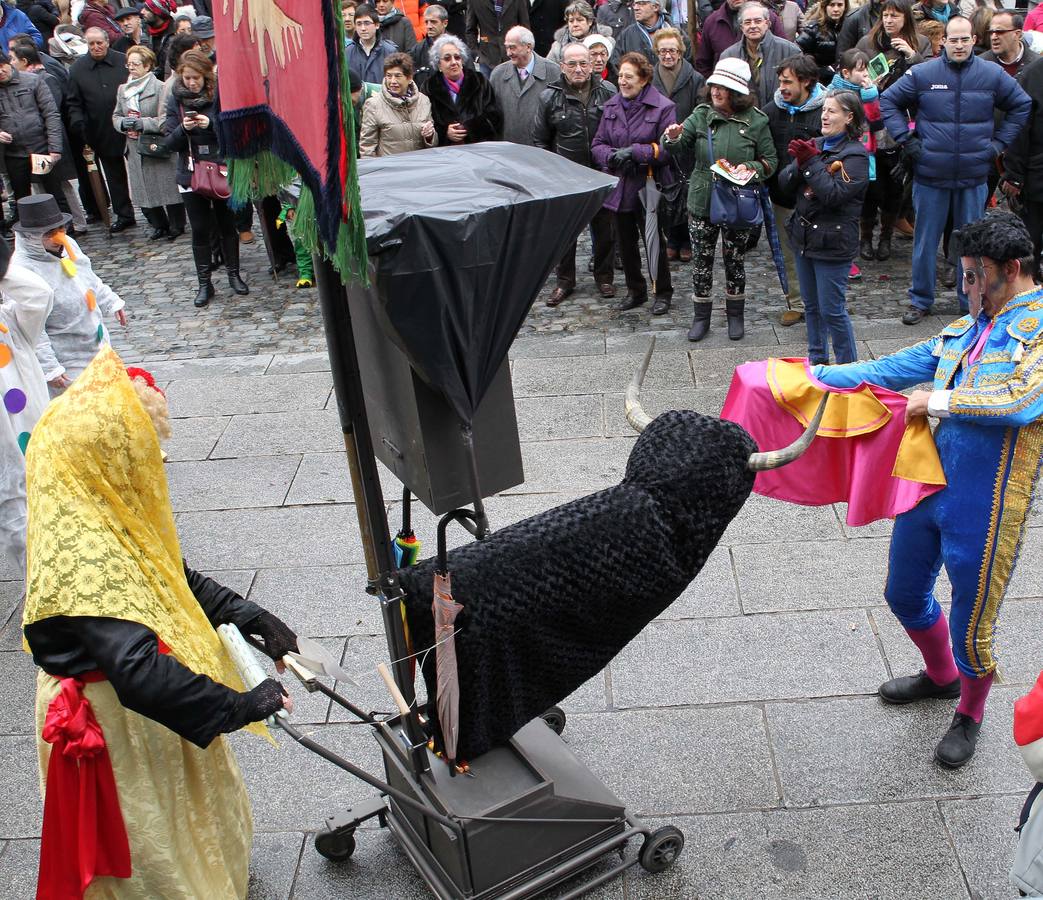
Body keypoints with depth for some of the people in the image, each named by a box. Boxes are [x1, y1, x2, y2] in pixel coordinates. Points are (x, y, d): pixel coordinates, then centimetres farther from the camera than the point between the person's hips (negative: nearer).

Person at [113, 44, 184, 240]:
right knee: (144, 192, 11)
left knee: (169, 189, 2)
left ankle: (177, 227, 18)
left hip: (159, 148, -6)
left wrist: (142, 123, -19)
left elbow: (166, 119, -13)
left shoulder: (160, 88, -9)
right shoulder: (123, 89, 12)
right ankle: (160, 226, 26)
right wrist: (123, 123, -5)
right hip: (135, 150, 6)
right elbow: (116, 116, 18)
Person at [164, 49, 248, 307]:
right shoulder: (175, 100, 1)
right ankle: (204, 283, 13)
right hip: (191, 174, 1)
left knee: (227, 224, 11)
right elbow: (171, 142, -1)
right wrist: (184, 128, -20)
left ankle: (234, 274, 26)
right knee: (200, 230, 5)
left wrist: (211, 124, -23)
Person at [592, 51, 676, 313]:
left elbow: (668, 149, -14)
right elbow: (598, 144, 6)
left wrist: (634, 152, -22)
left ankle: (663, 293, 22)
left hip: (648, 186, -5)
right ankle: (635, 290, 32)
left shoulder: (662, 107, -10)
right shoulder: (612, 105, 6)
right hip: (618, 186, 5)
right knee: (625, 243, 15)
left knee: (654, 242, 5)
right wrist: (613, 156, -15)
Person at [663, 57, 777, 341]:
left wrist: (750, 167, -20)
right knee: (701, 260, 7)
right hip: (702, 201, 2)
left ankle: (735, 315, 28)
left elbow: (771, 162, 0)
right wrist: (674, 138, -33)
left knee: (735, 260, 11)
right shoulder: (702, 115, 0)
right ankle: (701, 316, 22)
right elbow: (681, 144, -10)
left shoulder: (756, 121, -5)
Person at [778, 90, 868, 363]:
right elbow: (784, 184, 4)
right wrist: (799, 163, -15)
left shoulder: (855, 155, -10)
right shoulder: (815, 144, 9)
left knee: (832, 309, -4)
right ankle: (817, 358, 31)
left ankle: (847, 366, 9)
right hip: (804, 236, 7)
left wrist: (811, 162, -20)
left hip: (832, 242, -7)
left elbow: (834, 194, -22)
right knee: (811, 305, 17)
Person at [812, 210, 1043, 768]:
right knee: (904, 595, 23)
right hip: (925, 487, 7)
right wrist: (815, 377, 8)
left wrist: (941, 401, -20)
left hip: (984, 507, -7)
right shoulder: (967, 329, 10)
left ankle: (970, 714, 36)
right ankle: (940, 676, 51)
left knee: (970, 624, 8)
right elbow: (893, 369, 13)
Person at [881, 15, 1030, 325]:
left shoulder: (992, 75, 0)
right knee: (925, 240, 7)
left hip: (974, 175, 1)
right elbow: (888, 101, 5)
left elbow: (1021, 106, 13)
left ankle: (971, 301, 23)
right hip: (930, 174, -1)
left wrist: (999, 142, 5)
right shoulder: (922, 73, -4)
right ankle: (920, 300, 20)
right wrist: (906, 139, -3)